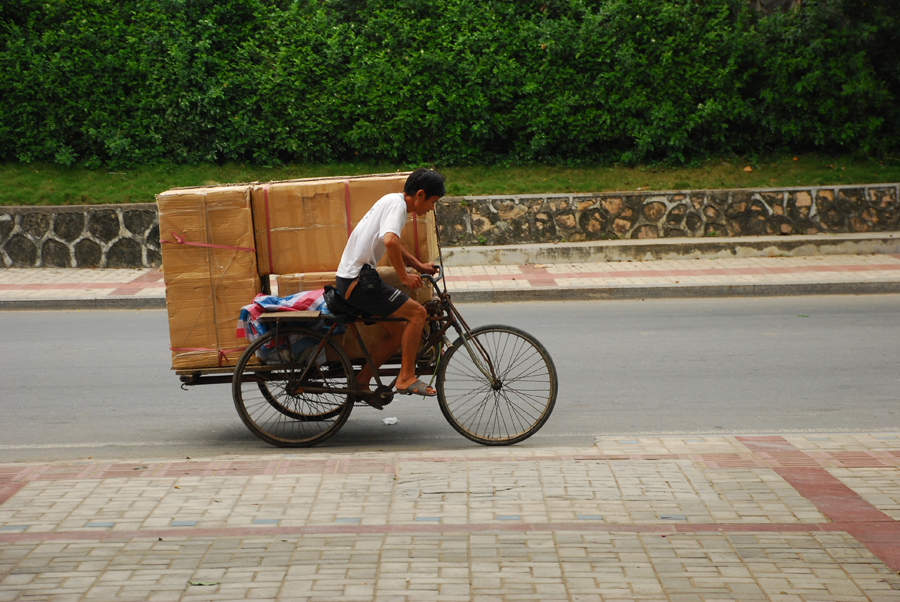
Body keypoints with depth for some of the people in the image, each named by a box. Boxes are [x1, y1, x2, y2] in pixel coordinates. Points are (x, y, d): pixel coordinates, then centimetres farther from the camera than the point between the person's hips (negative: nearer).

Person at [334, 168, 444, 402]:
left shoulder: (391, 201, 19)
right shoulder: (397, 204, -12)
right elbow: (390, 241, -30)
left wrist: (418, 265, 31)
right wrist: (404, 277, -21)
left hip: (350, 280, 10)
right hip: (359, 280, -10)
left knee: (398, 332, 12)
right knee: (417, 313, -10)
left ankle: (361, 383, 16)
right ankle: (406, 377, -6)